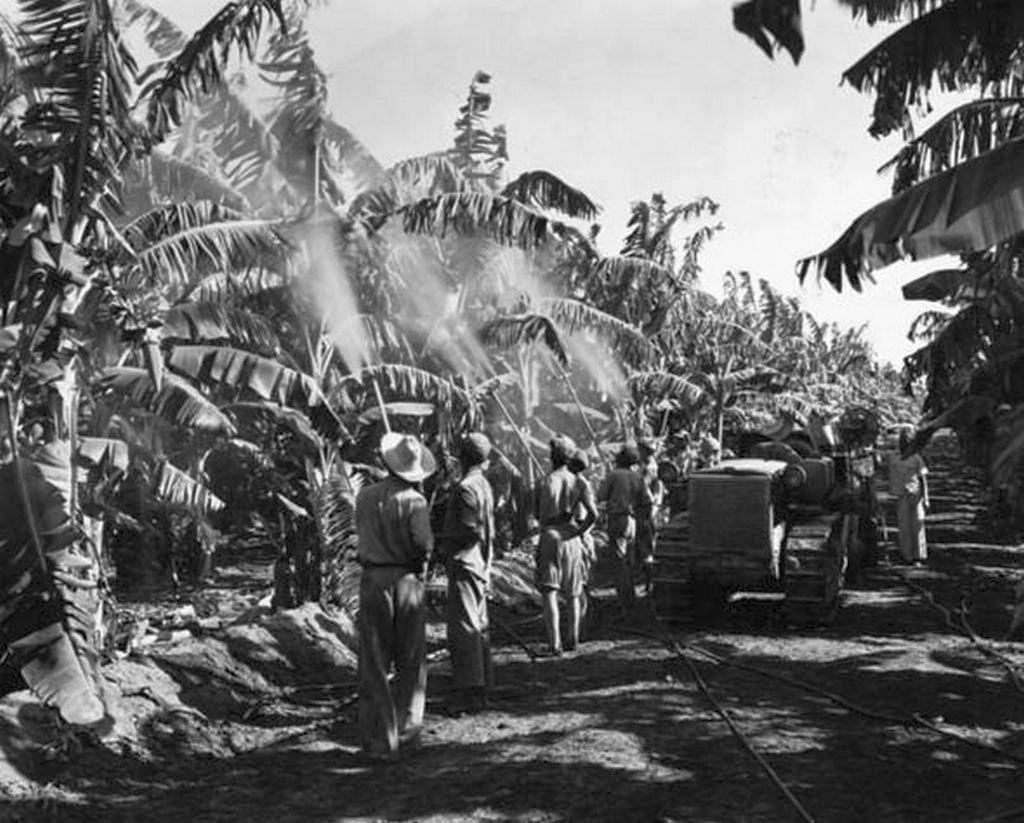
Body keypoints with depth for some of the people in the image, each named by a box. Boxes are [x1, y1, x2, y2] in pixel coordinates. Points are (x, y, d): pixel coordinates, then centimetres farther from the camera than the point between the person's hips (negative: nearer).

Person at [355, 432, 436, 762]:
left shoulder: (365, 496, 0)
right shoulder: (413, 500, -11)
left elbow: (360, 532, 8)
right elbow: (425, 542, -19)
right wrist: (420, 561, 0)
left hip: (372, 580, 2)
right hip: (407, 581, -2)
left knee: (374, 664, 6)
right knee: (410, 661, 15)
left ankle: (378, 740, 6)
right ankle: (406, 729, 21)